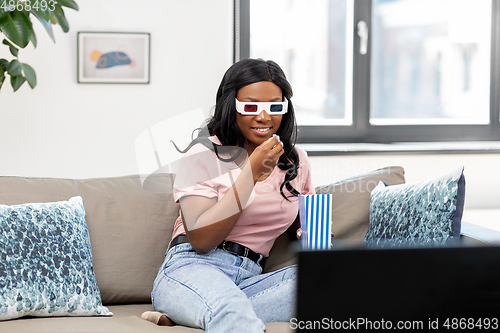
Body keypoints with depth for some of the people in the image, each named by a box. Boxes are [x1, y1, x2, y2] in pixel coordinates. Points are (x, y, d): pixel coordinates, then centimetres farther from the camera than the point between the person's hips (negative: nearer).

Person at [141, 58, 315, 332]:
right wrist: (252, 173, -13)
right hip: (192, 269, -7)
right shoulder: (204, 154, 0)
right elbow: (200, 239, -10)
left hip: (248, 279, 7)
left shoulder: (296, 161, 16)